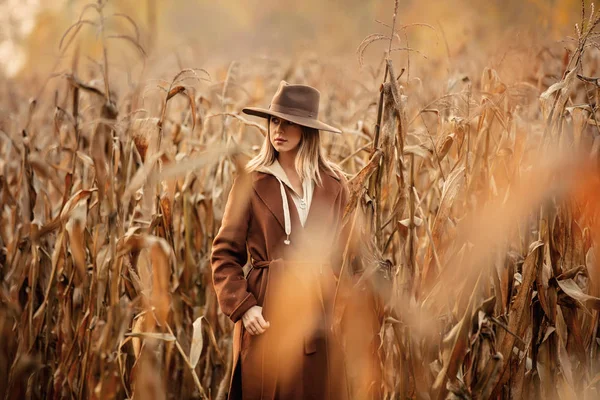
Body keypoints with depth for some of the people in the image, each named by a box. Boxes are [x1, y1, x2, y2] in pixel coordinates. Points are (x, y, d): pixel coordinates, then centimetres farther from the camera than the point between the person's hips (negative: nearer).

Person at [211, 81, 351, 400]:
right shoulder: (251, 183, -1)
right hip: (266, 312, -2)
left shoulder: (334, 186, 6)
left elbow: (343, 257, 14)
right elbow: (224, 254, -1)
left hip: (320, 315, 2)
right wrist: (243, 306, -12)